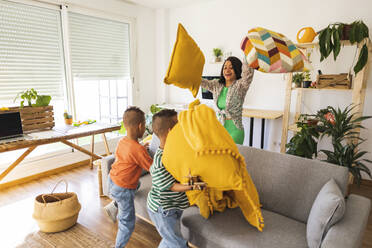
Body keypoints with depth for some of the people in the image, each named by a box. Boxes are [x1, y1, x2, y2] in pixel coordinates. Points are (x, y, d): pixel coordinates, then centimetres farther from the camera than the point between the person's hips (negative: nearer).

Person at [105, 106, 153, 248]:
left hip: (112, 180, 8)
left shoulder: (122, 141, -4)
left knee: (136, 184, 35)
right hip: (123, 189, -8)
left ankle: (113, 207, 31)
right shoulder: (138, 149, -27)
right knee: (128, 222, 9)